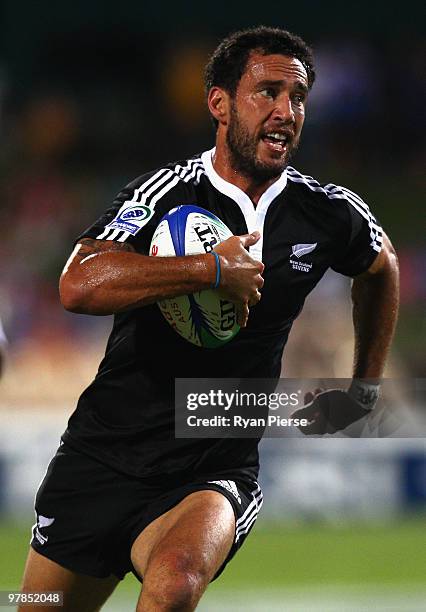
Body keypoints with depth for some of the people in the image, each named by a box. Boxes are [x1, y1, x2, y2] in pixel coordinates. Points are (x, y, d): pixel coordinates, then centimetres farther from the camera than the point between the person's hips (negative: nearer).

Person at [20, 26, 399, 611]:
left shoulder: (329, 213, 1)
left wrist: (364, 388, 26)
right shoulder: (169, 191, -10)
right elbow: (80, 286, -28)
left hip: (216, 472, 0)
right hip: (103, 457, 0)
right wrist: (214, 267, -28)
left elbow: (381, 266, 26)